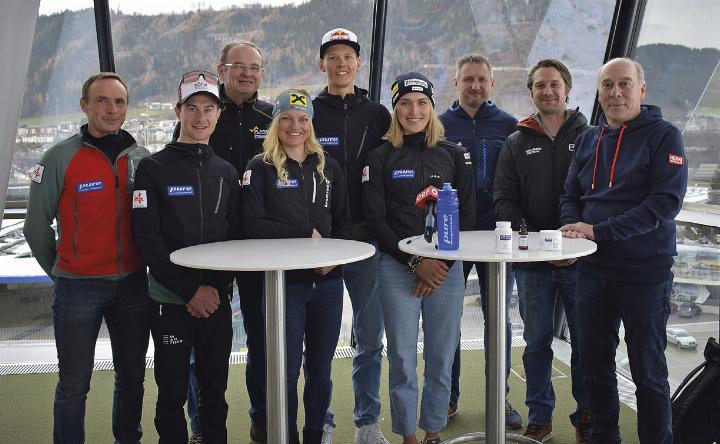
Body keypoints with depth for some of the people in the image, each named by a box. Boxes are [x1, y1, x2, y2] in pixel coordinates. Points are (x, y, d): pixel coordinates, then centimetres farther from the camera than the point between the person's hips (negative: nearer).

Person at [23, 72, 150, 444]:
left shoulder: (141, 158, 3)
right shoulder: (60, 158, -8)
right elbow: (37, 225, -2)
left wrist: (150, 265, 11)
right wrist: (59, 271, 4)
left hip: (133, 285, 4)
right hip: (78, 288, -3)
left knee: (132, 377, 16)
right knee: (74, 384, 6)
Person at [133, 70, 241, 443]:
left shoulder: (226, 172, 11)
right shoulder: (153, 168, -2)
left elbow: (235, 237, 10)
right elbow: (148, 240, -9)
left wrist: (217, 288, -5)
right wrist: (190, 291, -14)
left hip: (217, 300, 4)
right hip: (170, 300, -3)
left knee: (215, 391, 11)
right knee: (173, 394, 4)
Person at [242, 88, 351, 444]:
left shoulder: (328, 167, 11)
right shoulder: (261, 168, -1)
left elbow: (344, 221, 10)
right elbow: (254, 225, -11)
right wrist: (306, 233, -12)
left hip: (327, 281, 4)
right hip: (284, 281, -3)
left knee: (320, 368, 12)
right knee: (288, 368, 3)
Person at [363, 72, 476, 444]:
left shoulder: (453, 154, 8)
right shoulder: (380, 158, 4)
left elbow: (468, 214, 5)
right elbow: (375, 219, -1)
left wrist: (443, 264, -6)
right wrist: (415, 262, -10)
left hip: (447, 269, 2)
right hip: (397, 269, -1)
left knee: (441, 357, 6)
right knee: (402, 357, 2)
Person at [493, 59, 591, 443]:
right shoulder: (516, 143, 9)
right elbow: (504, 200, 3)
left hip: (580, 258, -1)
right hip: (532, 262, 1)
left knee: (585, 340, 6)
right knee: (537, 341, 9)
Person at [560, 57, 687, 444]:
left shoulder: (664, 136, -6)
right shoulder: (588, 140, 11)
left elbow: (665, 203, -17)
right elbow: (570, 195, 15)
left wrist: (598, 231, -22)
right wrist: (573, 229, -8)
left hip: (645, 273, -5)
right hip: (592, 271, 5)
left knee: (648, 372, 5)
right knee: (594, 365, 14)